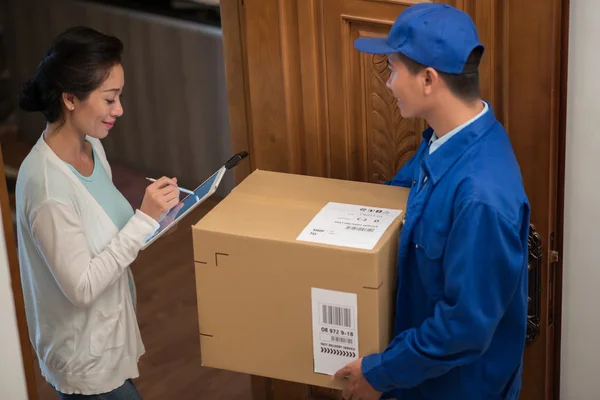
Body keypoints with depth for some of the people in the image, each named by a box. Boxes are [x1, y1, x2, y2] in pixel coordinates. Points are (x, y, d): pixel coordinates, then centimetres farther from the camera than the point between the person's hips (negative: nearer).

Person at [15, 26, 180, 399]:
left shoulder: (92, 147, -2)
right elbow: (81, 287, -27)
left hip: (111, 336, 8)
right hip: (87, 359, -8)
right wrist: (144, 218, -28)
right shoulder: (46, 184, -29)